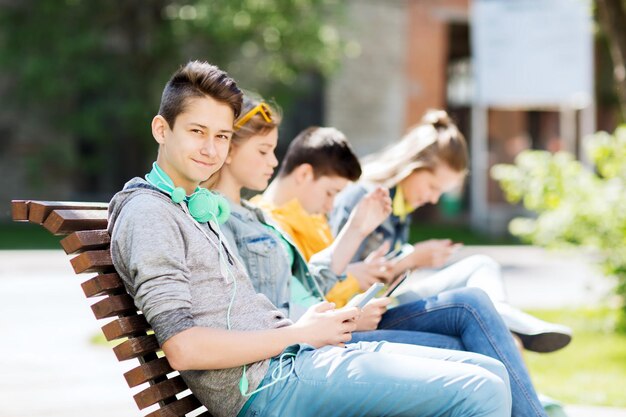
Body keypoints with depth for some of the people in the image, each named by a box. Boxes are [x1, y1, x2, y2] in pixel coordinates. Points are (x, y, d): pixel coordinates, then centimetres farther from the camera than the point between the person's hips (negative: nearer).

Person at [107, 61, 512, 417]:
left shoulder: (201, 207, 22)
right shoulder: (147, 214, -8)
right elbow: (183, 348, -19)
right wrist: (298, 333, -12)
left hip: (294, 357, 10)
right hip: (266, 383, -10)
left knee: (490, 373, 5)